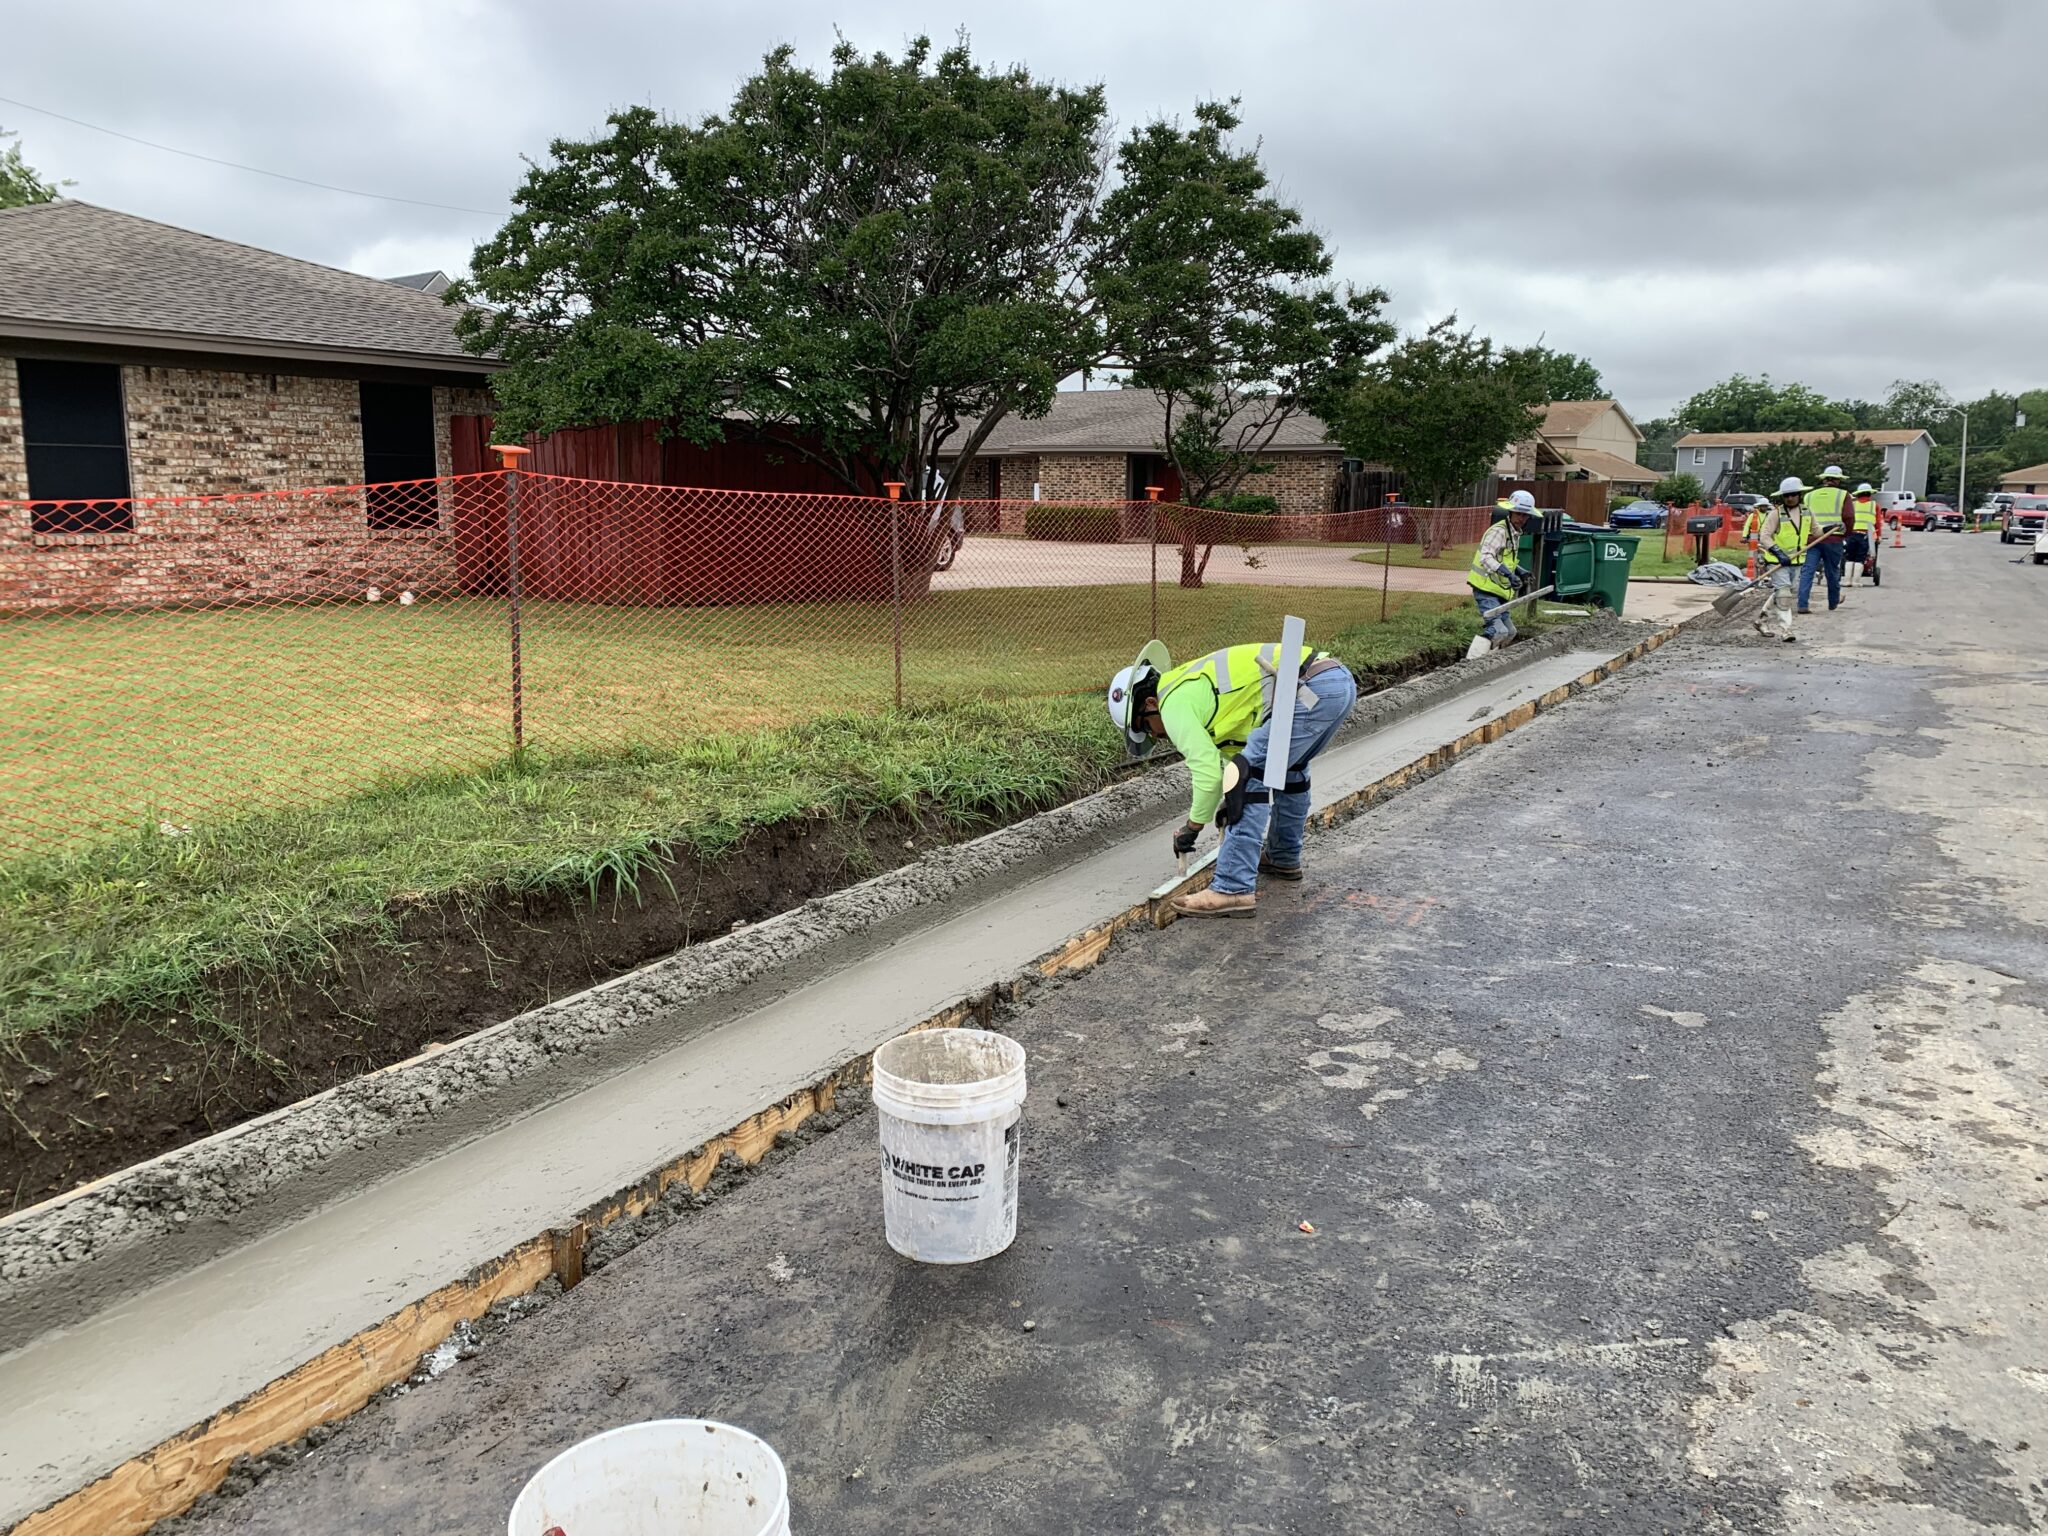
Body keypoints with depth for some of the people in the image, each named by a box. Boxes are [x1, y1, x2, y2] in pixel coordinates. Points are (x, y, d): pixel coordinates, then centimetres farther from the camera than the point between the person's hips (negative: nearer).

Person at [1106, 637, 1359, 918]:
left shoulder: (1174, 704, -1)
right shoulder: (1196, 684, 29)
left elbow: (1208, 771, -5)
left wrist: (1193, 826, 8)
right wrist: (1232, 798, 39)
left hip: (1311, 688, -10)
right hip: (1341, 680, 10)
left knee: (1249, 776, -7)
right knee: (1290, 766, 30)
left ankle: (1234, 890, -9)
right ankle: (1283, 858, 43)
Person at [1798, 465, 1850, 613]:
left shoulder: (1809, 495, 11)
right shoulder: (1843, 495, 2)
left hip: (1812, 538, 1)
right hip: (1834, 540, -1)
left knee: (1807, 571, -3)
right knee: (1833, 573, 13)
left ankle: (1803, 604, -15)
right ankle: (1834, 603, 30)